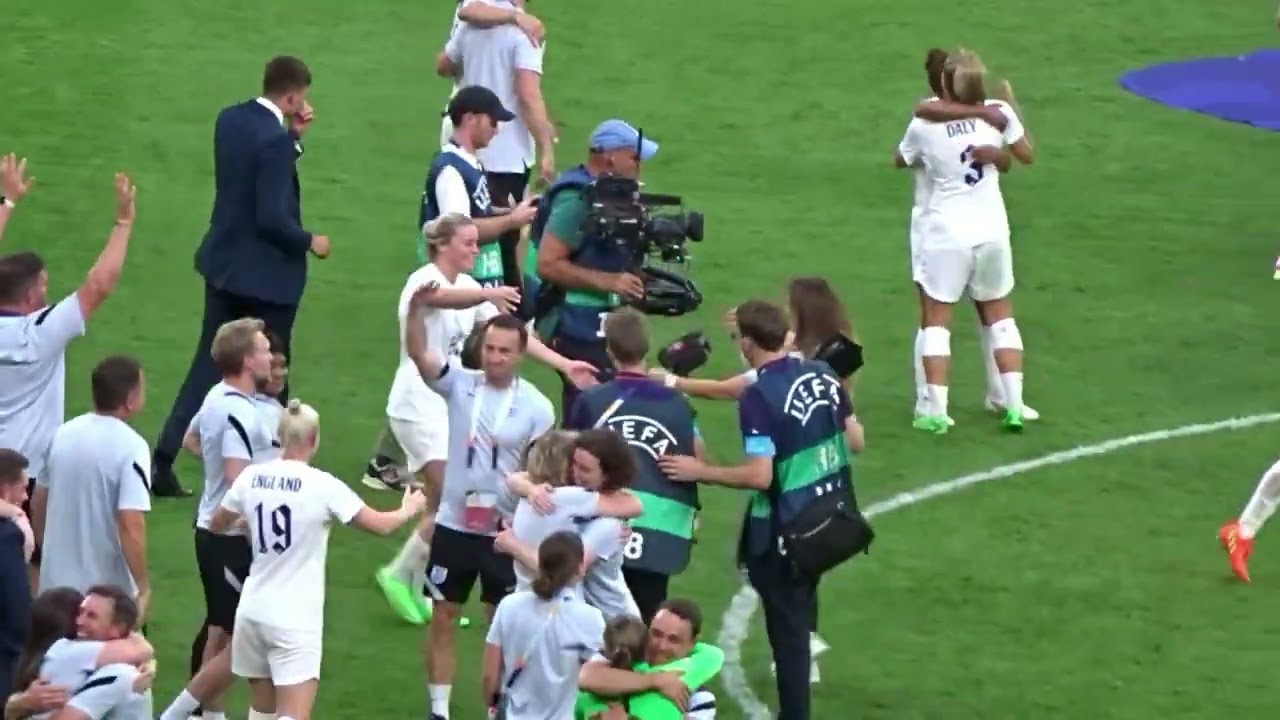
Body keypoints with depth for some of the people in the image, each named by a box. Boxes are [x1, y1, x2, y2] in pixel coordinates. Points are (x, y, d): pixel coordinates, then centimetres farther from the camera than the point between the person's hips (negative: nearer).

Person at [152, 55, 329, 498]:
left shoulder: (230, 120, 2)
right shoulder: (274, 140, -25)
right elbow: (272, 217, -26)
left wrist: (294, 136, 8)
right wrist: (309, 242, -10)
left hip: (224, 263, 8)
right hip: (266, 272, -8)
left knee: (209, 363, 12)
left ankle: (164, 459, 4)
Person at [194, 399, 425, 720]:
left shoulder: (251, 477, 0)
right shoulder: (322, 486, -13)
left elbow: (217, 525, 17)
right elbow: (381, 525, -6)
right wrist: (408, 511, 16)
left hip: (253, 610, 6)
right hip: (294, 620, -6)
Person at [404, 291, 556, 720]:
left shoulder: (537, 407, -7)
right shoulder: (459, 384, -5)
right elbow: (418, 353, -21)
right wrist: (418, 308, -38)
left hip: (505, 532, -1)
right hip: (453, 524, 1)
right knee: (442, 619, 7)